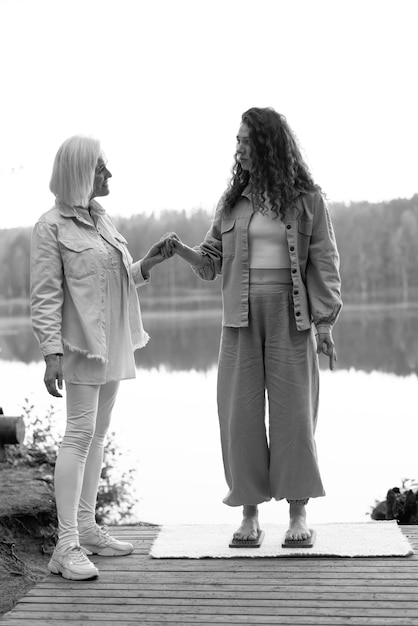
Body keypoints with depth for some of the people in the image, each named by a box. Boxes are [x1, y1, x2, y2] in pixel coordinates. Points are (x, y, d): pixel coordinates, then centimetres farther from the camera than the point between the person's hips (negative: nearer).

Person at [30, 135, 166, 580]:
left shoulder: (101, 219, 15)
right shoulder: (51, 227, -9)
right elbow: (44, 297, -13)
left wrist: (145, 266, 6)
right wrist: (52, 352, -19)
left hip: (112, 344, 8)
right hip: (81, 343, -8)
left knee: (97, 434, 11)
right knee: (80, 433, -11)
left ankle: (86, 527, 20)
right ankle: (66, 545, -8)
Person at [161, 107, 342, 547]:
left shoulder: (307, 199, 1)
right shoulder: (232, 201, 10)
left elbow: (324, 263, 0)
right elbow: (211, 262, 10)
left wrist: (324, 324, -6)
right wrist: (180, 249, -9)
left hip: (290, 316, -3)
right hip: (241, 317, 3)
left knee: (293, 411, -1)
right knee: (241, 413, 0)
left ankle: (298, 515, 10)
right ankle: (249, 515, 10)